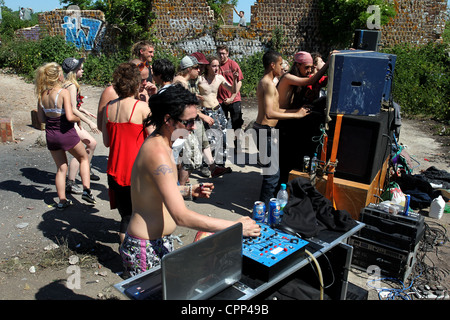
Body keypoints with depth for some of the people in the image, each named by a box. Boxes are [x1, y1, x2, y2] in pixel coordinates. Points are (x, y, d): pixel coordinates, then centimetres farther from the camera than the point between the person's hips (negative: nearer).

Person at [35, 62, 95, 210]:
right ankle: (86, 190, 8)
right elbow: (70, 117, -24)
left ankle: (62, 200, 19)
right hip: (66, 133, -5)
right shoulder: (63, 92, -16)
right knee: (84, 158, 19)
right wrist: (78, 119, -4)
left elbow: (41, 118, 6)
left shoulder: (42, 95, 1)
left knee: (61, 167, 17)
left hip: (50, 135, 5)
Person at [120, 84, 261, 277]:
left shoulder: (157, 144, 6)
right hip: (146, 250, -9)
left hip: (162, 242, 9)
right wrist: (235, 227, -28)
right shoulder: (158, 154, -27)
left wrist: (189, 190, 8)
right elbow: (182, 217, -31)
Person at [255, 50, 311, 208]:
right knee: (273, 173, -6)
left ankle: (267, 201, 32)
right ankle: (264, 209, 3)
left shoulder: (265, 82, 16)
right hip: (265, 131, -11)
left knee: (271, 170, 20)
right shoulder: (268, 84, -17)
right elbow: (269, 113, -26)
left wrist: (296, 110, 14)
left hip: (265, 130, 11)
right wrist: (296, 115, -20)